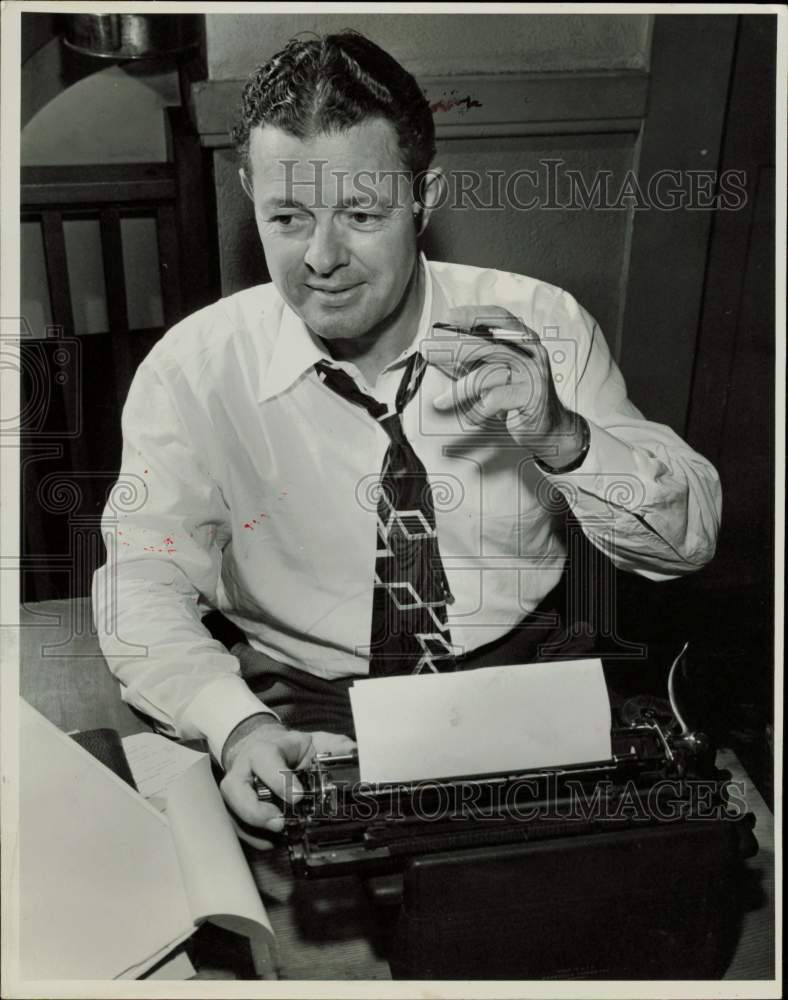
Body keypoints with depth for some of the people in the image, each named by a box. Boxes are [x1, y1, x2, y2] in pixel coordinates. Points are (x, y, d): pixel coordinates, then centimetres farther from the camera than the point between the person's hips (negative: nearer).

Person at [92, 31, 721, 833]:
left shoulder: (539, 327, -7)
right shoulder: (193, 369, -9)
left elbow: (689, 538, -5)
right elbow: (144, 586, -13)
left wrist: (562, 435, -25)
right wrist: (241, 727, -33)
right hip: (305, 715, 0)